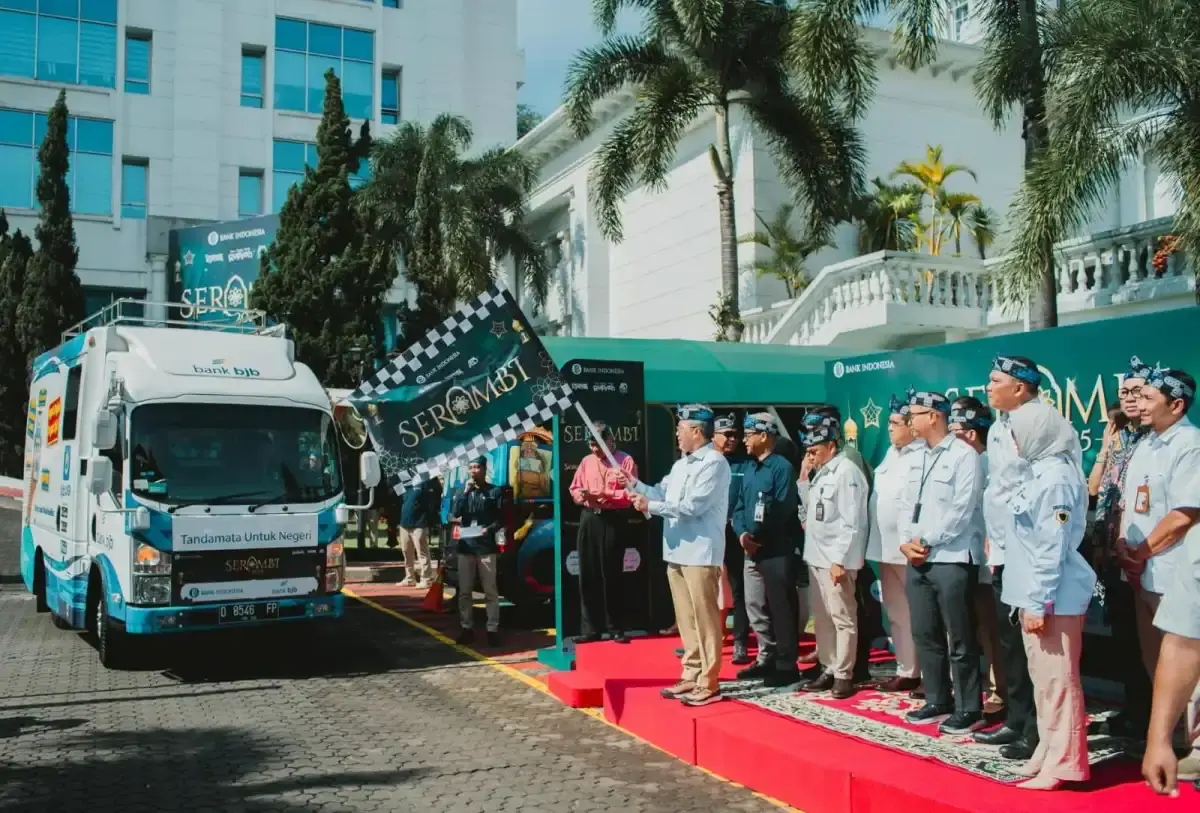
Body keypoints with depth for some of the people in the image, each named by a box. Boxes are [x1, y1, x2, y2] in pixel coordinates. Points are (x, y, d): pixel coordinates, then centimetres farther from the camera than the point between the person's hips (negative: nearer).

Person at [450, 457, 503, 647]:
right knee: (464, 591, 5)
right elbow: (454, 515, 0)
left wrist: (490, 528, -17)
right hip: (465, 546, 3)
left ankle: (493, 629, 1)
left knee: (490, 591, -2)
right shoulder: (463, 491, 13)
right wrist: (465, 492, -7)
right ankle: (466, 628, 13)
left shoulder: (494, 491, 3)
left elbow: (501, 517, 1)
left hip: (486, 546, -3)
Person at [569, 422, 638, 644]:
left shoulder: (625, 461, -2)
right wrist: (582, 495, -6)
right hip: (588, 520, 5)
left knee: (611, 575, 0)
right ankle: (590, 628, 11)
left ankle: (615, 628, 11)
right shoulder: (586, 461, 14)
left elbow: (631, 494, -10)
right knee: (587, 575, 4)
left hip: (613, 521, -5)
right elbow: (574, 489, 17)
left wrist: (603, 496, -19)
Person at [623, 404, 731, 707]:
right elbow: (662, 494, 19)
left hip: (701, 553, -9)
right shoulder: (680, 465, 18)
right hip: (676, 552, 9)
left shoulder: (714, 462, -12)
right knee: (686, 620, 14)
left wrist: (650, 506, -18)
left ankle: (709, 684, 3)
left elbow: (693, 506, -20)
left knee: (705, 620, -3)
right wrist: (635, 485, 7)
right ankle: (691, 676, 23)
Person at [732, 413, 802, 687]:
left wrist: (759, 536, -16)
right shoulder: (749, 467, 14)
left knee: (780, 609, -1)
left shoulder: (782, 467, -11)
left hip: (776, 551, -8)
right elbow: (740, 505, 13)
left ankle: (786, 665, 9)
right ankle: (767, 659, 27)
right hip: (751, 550, 8)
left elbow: (784, 510, -18)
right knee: (755, 607, 14)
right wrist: (742, 533, -5)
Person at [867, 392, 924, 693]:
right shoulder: (891, 453, 14)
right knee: (896, 613, 15)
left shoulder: (923, 457, -15)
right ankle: (906, 670, 24)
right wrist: (876, 541, 15)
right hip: (887, 547, 9)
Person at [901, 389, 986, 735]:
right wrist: (907, 542, -1)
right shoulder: (919, 458, 16)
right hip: (917, 561, 8)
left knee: (959, 640, 0)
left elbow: (961, 511, -14)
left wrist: (925, 542, -12)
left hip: (952, 560, -8)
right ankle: (938, 701, 24)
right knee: (925, 636, 13)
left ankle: (969, 709, 11)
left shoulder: (964, 455, -8)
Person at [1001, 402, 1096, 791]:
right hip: (1036, 593, 10)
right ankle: (1049, 751, 26)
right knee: (1042, 679, 16)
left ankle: (1064, 763, 7)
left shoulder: (1056, 477, -17)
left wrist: (1039, 602, -19)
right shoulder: (1038, 471, 11)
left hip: (1053, 597, -10)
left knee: (1058, 680, -1)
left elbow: (1053, 548, -19)